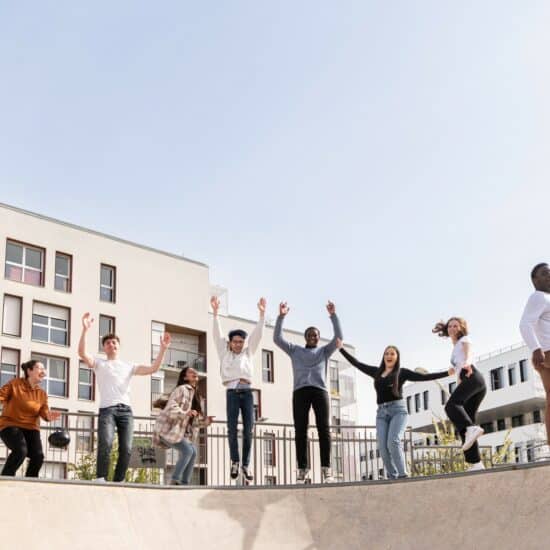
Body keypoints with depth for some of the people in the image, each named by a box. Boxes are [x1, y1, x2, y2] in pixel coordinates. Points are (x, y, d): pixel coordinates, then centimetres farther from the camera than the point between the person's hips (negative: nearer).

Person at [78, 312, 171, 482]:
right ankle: (101, 479, -18)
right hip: (107, 409, -3)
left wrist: (163, 349, 5)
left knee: (126, 449, -6)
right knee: (106, 444, -25)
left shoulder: (128, 367, 23)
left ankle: (118, 481, 4)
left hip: (125, 410, 3)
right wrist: (85, 330, -14)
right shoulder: (98, 363, 15)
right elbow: (82, 353, -3)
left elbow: (153, 368, 14)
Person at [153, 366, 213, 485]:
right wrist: (186, 413, -38)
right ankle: (174, 481, -11)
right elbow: (171, 409, -25)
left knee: (193, 451, -2)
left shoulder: (196, 395, 15)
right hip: (167, 429, -9)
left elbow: (192, 420, 17)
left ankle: (184, 483, 4)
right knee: (187, 451, -19)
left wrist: (205, 421, 1)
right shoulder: (182, 389, -13)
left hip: (179, 430, 9)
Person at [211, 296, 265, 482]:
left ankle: (246, 465, 0)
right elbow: (217, 334, 6)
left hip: (247, 392, 1)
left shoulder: (248, 353, 16)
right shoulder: (224, 353, 13)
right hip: (232, 392, -1)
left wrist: (262, 314, 1)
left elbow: (257, 335, 10)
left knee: (248, 429, -4)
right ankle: (235, 462, 2)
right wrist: (215, 312, -2)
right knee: (232, 429, -10)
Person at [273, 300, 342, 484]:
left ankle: (326, 468, -14)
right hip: (300, 391, 0)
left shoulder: (324, 351, 23)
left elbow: (338, 337, 9)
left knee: (323, 428, -11)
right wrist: (281, 317, 5)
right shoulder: (295, 350, 24)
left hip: (320, 391, 0)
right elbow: (277, 339, 13)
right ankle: (302, 469, -10)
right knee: (300, 431, -7)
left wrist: (333, 316, 1)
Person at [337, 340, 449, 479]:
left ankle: (403, 475, -18)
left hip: (398, 410, -4)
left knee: (393, 442, -25)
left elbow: (424, 377, 1)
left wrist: (448, 373, -7)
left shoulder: (402, 372, 7)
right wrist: (341, 349, 28)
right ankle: (393, 478, -9)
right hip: (381, 412, 4)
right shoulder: (376, 372, 18)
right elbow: (357, 363, 24)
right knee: (383, 447, -14)